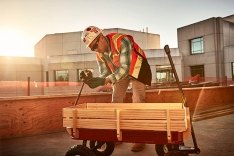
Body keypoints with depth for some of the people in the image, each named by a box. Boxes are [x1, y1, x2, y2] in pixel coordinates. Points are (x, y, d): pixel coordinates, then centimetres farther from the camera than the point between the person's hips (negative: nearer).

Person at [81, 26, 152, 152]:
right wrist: (96, 80, -31)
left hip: (136, 68, -6)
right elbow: (105, 73, -9)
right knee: (115, 100, 3)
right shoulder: (99, 52, -14)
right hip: (119, 71, 6)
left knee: (137, 101, -13)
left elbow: (125, 68, -41)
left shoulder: (122, 41, -37)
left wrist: (107, 80, -53)